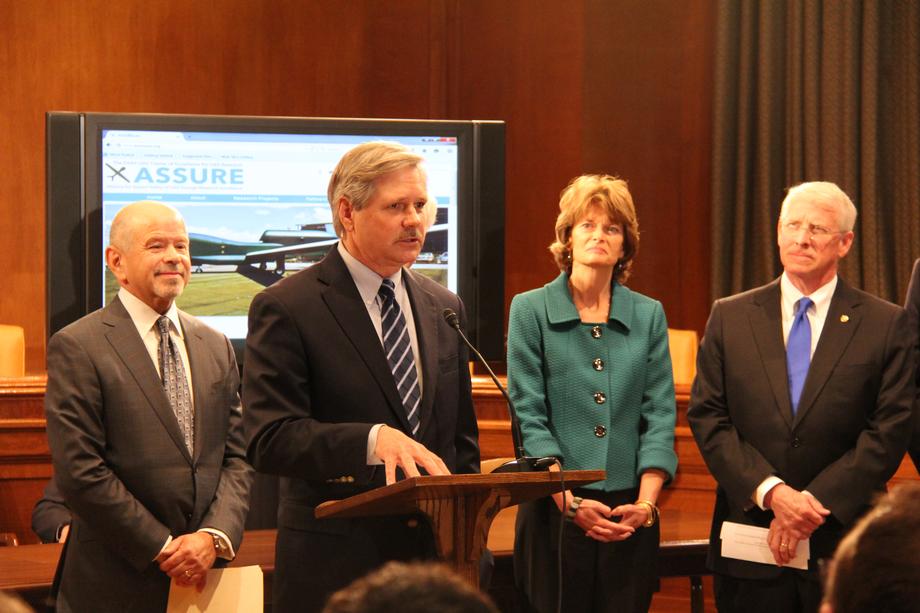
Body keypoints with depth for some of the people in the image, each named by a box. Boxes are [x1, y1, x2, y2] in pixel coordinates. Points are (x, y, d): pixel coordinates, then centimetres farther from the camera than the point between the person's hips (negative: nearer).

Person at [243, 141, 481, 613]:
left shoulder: (444, 308, 12)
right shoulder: (286, 308, -7)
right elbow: (269, 440, -16)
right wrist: (373, 440, -29)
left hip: (436, 557, 5)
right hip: (332, 569, -5)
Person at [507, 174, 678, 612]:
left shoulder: (648, 315, 9)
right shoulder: (530, 310, 2)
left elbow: (659, 416, 3)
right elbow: (530, 417, -4)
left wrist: (646, 502, -10)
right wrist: (570, 502, -14)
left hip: (630, 515, 2)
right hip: (556, 510, -2)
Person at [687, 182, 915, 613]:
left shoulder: (886, 325, 1)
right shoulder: (729, 317, 6)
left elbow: (889, 432, -5)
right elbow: (707, 418, 1)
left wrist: (814, 503, -12)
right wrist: (771, 492, -12)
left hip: (843, 542, -1)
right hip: (749, 544, 1)